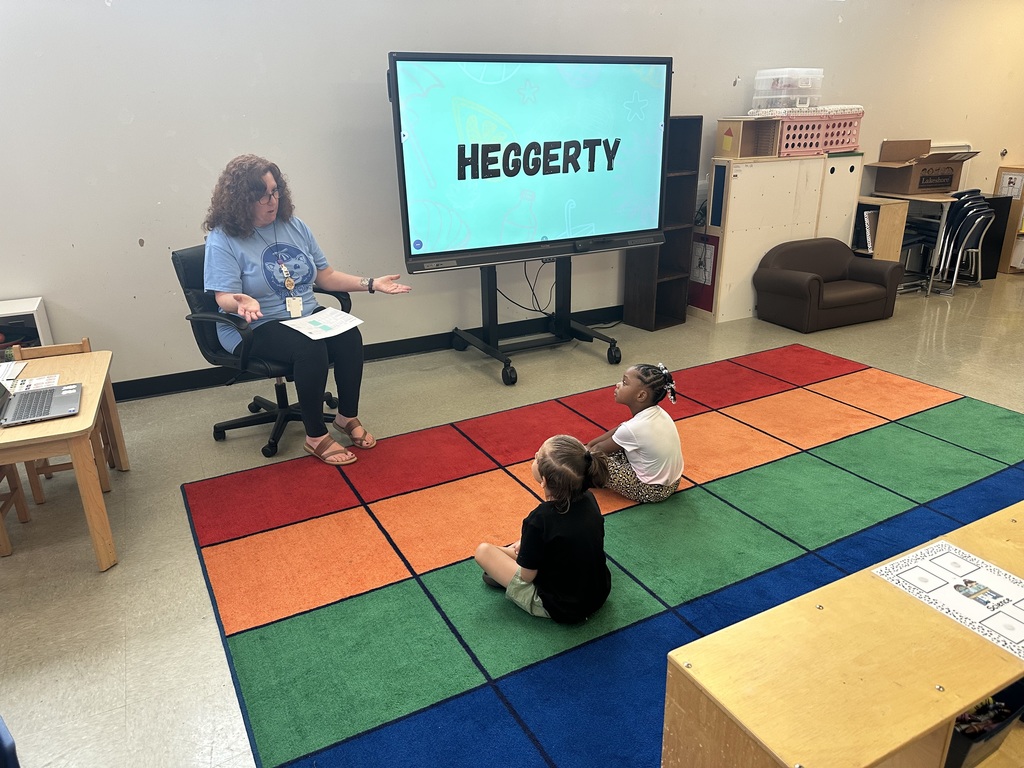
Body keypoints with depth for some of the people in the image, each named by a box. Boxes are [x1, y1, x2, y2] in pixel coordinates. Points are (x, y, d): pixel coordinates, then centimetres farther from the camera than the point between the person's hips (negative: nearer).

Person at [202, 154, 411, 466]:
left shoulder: (294, 226, 8)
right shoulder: (223, 240, -8)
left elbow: (326, 276, 11)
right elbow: (225, 298, -15)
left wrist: (370, 284, 2)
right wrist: (244, 303, -39)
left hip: (307, 317, 5)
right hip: (254, 328, -5)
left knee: (350, 336, -24)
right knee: (311, 348, -34)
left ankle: (348, 417, -5)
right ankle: (316, 437, -20)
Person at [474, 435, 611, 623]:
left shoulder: (539, 520, -32)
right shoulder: (588, 498, -13)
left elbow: (527, 575, -17)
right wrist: (527, 543, 8)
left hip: (562, 610, -6)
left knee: (483, 551, 0)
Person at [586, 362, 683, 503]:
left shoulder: (634, 428, -28)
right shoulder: (657, 413, -5)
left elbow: (601, 448, -8)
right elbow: (619, 429, 10)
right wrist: (590, 443, 12)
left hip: (651, 491, -8)